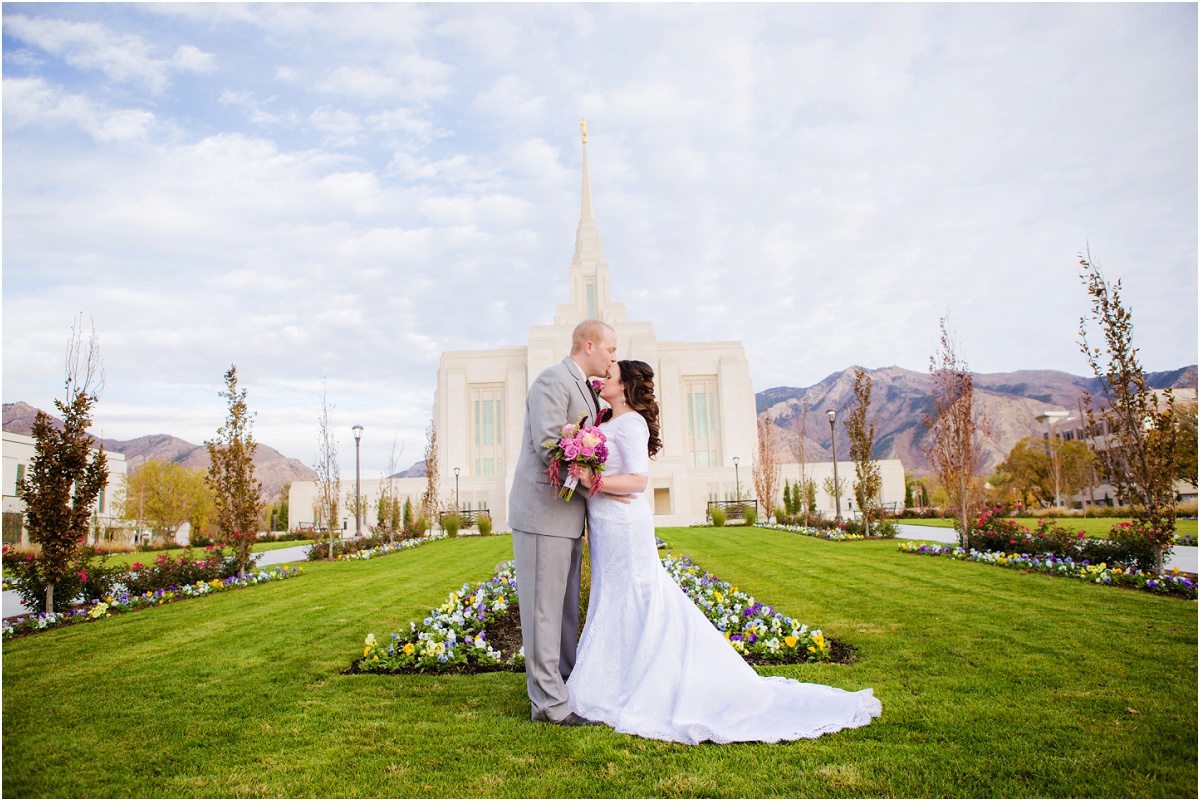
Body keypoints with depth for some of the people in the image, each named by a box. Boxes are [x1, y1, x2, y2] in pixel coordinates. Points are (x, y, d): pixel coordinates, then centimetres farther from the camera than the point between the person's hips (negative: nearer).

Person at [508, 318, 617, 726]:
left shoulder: (583, 389, 17)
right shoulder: (552, 380, -13)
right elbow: (549, 448, -22)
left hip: (568, 514, 10)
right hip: (543, 512, -10)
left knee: (565, 607, 14)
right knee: (544, 608, -3)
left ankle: (565, 683, 24)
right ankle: (549, 703, 4)